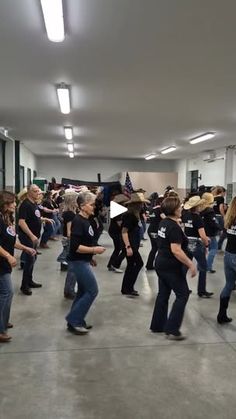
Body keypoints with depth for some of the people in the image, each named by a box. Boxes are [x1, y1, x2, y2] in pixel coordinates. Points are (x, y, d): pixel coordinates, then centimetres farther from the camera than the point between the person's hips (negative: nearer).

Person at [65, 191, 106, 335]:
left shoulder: (86, 220, 9)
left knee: (83, 291, 15)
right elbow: (75, 246, -26)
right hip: (79, 262, -10)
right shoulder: (78, 222, -20)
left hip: (83, 261, 10)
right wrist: (94, 250, -21)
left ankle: (75, 321, 25)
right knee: (92, 291, -4)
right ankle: (74, 320, 5)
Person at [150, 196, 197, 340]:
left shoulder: (164, 222, 6)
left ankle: (157, 326, 24)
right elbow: (176, 250, -27)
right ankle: (172, 329, 2)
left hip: (161, 264, 9)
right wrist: (191, 265, -22)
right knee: (183, 294, 2)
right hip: (172, 267, -9)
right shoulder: (174, 227, -22)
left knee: (163, 294, 15)